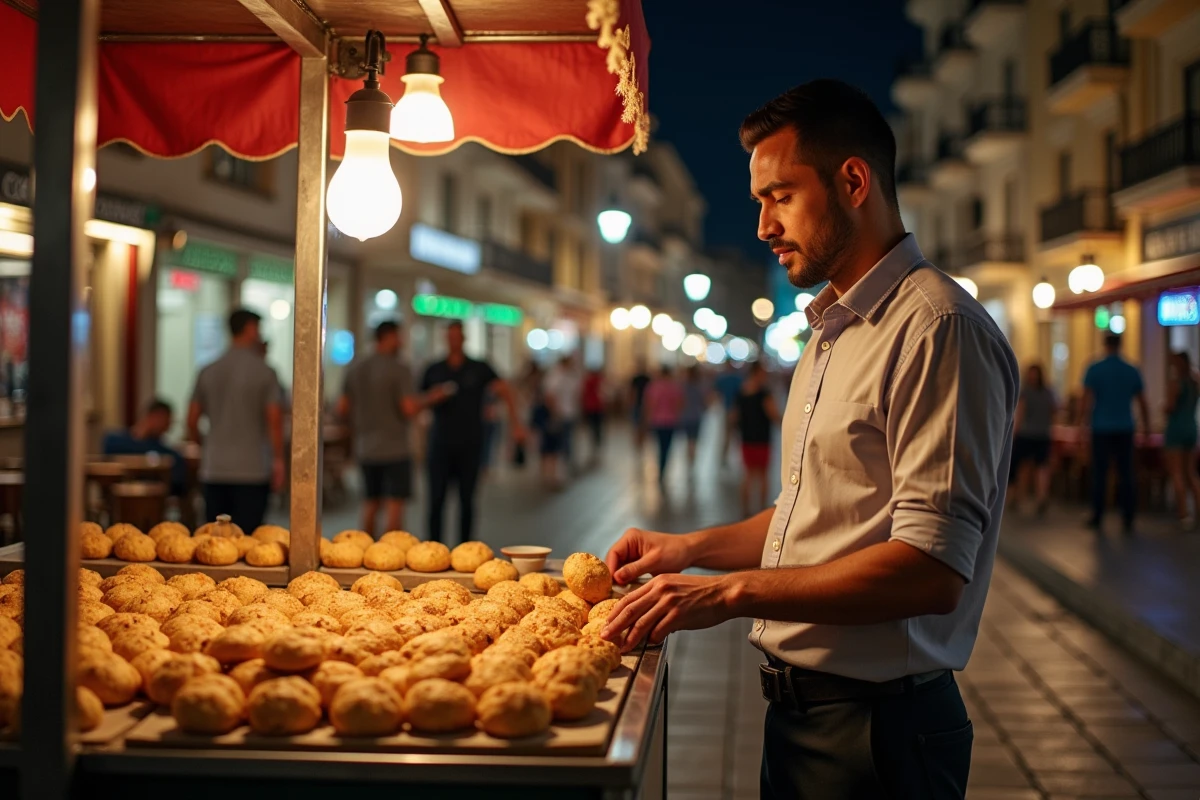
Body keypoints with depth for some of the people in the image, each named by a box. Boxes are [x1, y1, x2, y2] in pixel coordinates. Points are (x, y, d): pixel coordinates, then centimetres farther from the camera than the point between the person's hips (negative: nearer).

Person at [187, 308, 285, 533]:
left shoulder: (208, 372, 7)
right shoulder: (264, 372, -5)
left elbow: (192, 421, 9)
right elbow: (274, 419, -10)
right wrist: (278, 460, -1)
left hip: (213, 470, 4)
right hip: (253, 470, -4)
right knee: (245, 538, -3)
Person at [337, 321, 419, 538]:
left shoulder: (354, 369, 7)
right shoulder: (399, 370, -11)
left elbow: (342, 409, 8)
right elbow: (409, 408, -19)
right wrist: (420, 403, 2)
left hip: (365, 448, 6)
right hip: (394, 446, -6)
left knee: (370, 504, 14)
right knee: (395, 504, -2)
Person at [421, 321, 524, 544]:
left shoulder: (479, 369, 4)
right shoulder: (434, 371, 9)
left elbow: (504, 391, -6)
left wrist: (514, 421, -21)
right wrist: (431, 399, -8)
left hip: (470, 444, -1)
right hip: (441, 444, 1)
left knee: (466, 499, 5)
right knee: (436, 499, -4)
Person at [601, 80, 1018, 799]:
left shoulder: (937, 327, -18)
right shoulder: (833, 331, 15)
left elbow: (932, 569, -26)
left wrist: (734, 591, -24)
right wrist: (692, 548, 10)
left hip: (878, 726, -8)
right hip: (799, 705, 9)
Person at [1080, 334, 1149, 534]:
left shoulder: (1094, 370, -4)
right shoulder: (1132, 371, 5)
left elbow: (1086, 401, -8)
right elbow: (1143, 403, 8)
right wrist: (1146, 426, 18)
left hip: (1101, 429, -2)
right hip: (1125, 429, 2)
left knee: (1100, 473, 4)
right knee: (1125, 474, 4)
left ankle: (1097, 517, 5)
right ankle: (1128, 519, 2)